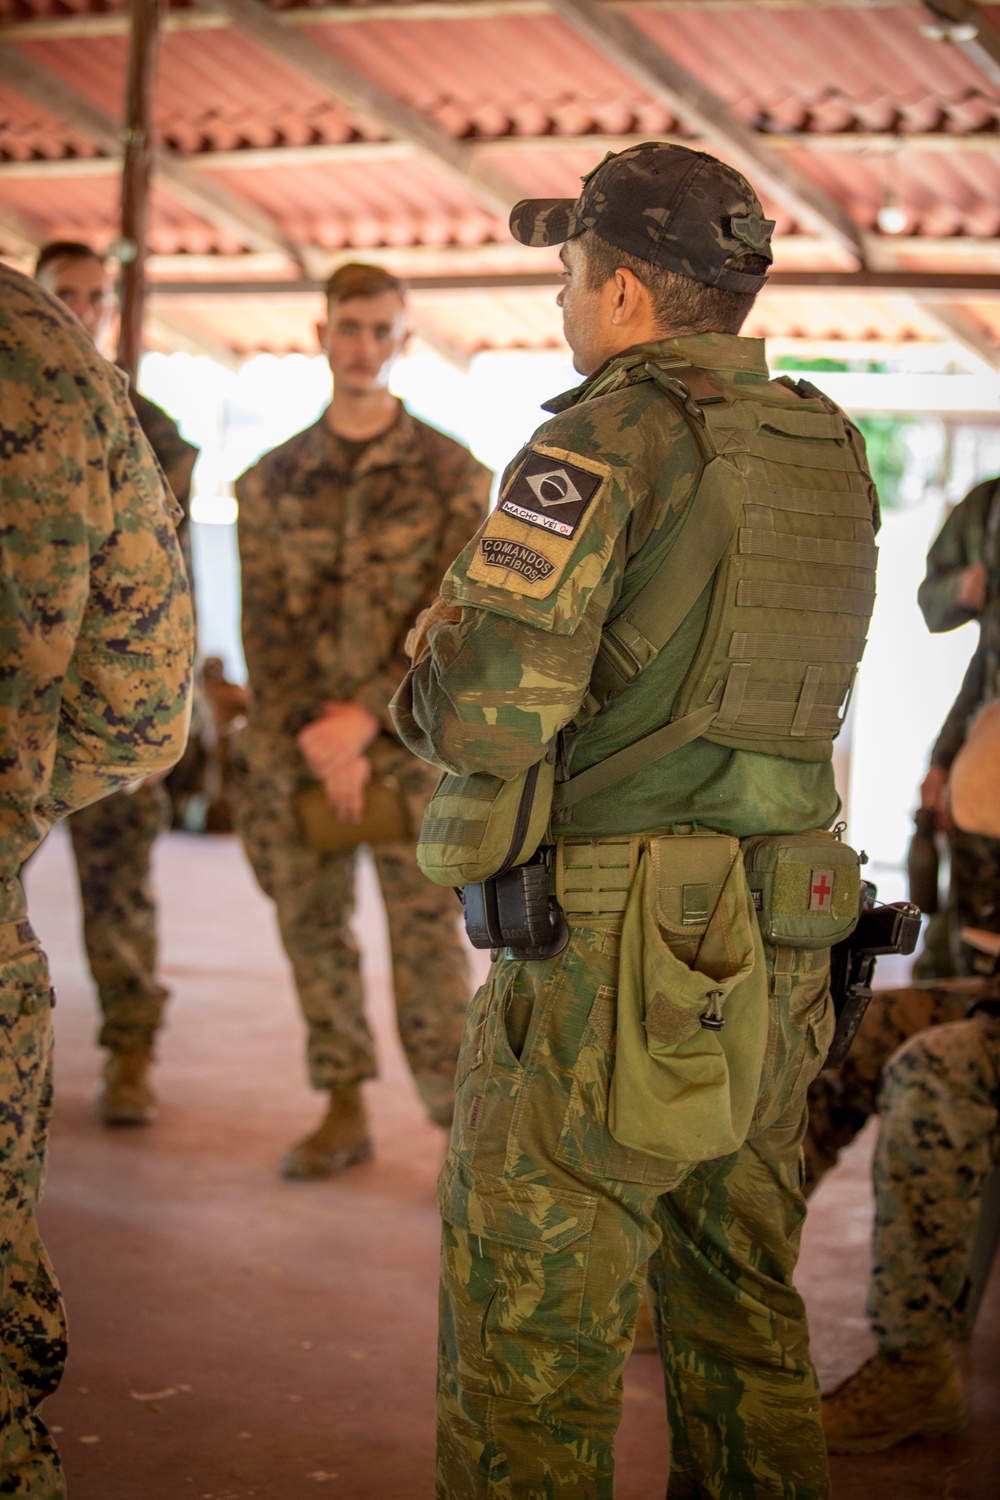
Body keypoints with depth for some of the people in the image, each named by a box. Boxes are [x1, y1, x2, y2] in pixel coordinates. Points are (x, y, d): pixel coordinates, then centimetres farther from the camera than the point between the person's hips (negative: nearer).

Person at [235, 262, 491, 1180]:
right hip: (293, 742, 3)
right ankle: (345, 1112, 20)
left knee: (428, 941, -6)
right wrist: (315, 743, -8)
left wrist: (362, 716, -14)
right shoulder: (274, 480, 9)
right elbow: (265, 623, 3)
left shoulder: (451, 474, 1)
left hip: (405, 740, -3)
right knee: (312, 930, 7)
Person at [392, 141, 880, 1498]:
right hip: (782, 950, 8)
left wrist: (430, 678, 2)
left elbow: (491, 712, -21)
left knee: (530, 1334, 3)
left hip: (617, 948, -8)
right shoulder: (830, 450, 10)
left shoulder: (612, 438, -13)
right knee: (743, 1325, 20)